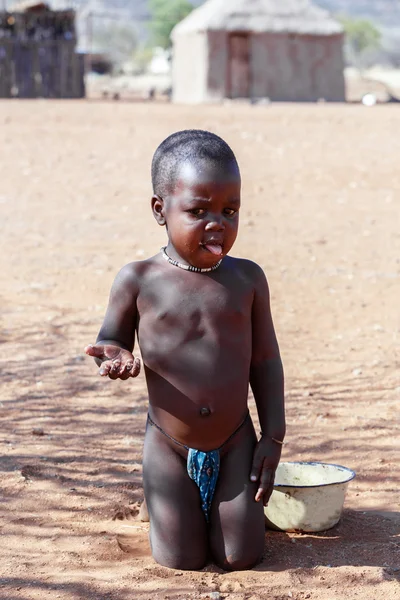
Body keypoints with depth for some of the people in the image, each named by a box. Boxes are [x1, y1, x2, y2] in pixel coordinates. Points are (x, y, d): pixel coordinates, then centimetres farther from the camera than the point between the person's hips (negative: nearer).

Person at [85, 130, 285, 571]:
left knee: (241, 557, -2)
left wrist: (273, 436, 0)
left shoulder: (247, 279, -3)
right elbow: (111, 340, 4)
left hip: (235, 442, 1)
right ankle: (171, 503, 31)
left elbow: (265, 360, 3)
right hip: (169, 446, -1)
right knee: (182, 558, -3)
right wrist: (116, 356, -22)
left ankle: (220, 501, 31)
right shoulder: (139, 281, -8)